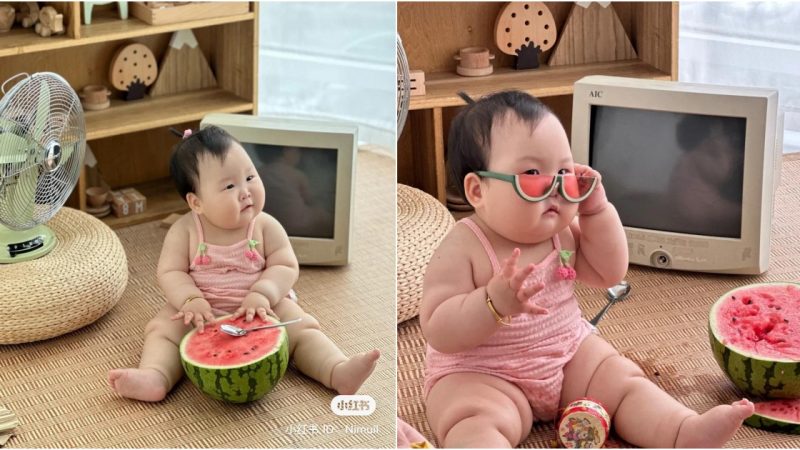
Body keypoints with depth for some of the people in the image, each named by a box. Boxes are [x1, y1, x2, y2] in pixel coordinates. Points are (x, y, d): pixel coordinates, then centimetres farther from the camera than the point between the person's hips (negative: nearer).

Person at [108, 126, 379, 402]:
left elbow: (286, 267, -8)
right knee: (162, 328, -22)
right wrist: (191, 300, -26)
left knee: (303, 327, -19)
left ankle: (339, 372, -31)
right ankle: (156, 378, -44)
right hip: (203, 314, 0)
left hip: (259, 310, 0)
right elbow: (170, 272, -7)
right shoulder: (185, 231, -7)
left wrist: (262, 294, -26)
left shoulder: (266, 226, -5)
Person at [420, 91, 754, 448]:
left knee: (623, 380, -5)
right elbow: (438, 332, -25)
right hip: (479, 375, -7)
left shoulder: (562, 232, -1)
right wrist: (496, 301, -42)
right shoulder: (463, 248, -21)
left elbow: (609, 274, 6)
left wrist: (596, 210, -7)